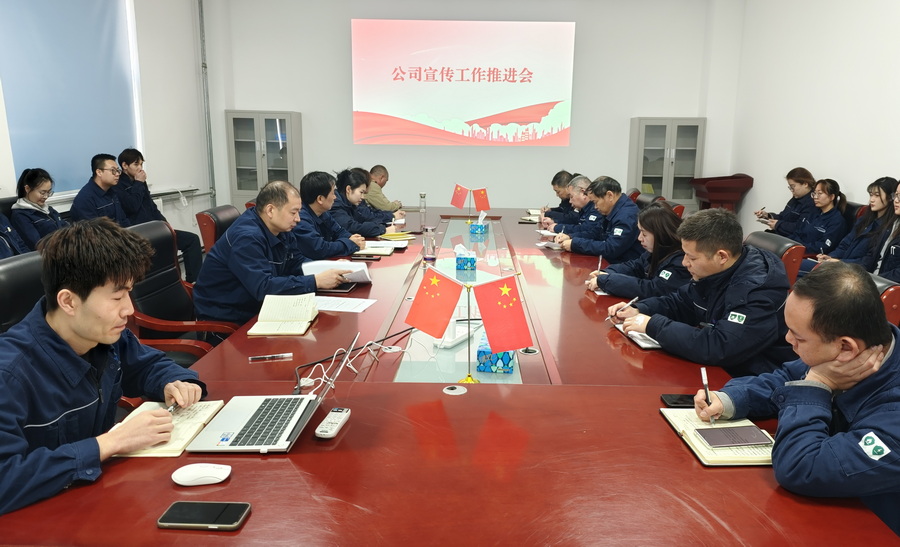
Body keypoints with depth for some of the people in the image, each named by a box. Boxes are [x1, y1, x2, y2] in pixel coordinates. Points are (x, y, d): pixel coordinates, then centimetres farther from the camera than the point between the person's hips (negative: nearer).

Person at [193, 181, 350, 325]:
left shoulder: (281, 229, 0)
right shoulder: (247, 237, -25)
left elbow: (297, 263, 9)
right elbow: (263, 287, -32)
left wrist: (332, 268, -9)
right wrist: (316, 281, -33)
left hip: (254, 309, 8)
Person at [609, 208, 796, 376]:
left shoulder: (759, 289, -27)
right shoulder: (713, 272, -1)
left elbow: (717, 347, -35)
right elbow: (679, 302, 16)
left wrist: (653, 325, -26)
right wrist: (639, 311, -3)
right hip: (717, 367, 8)